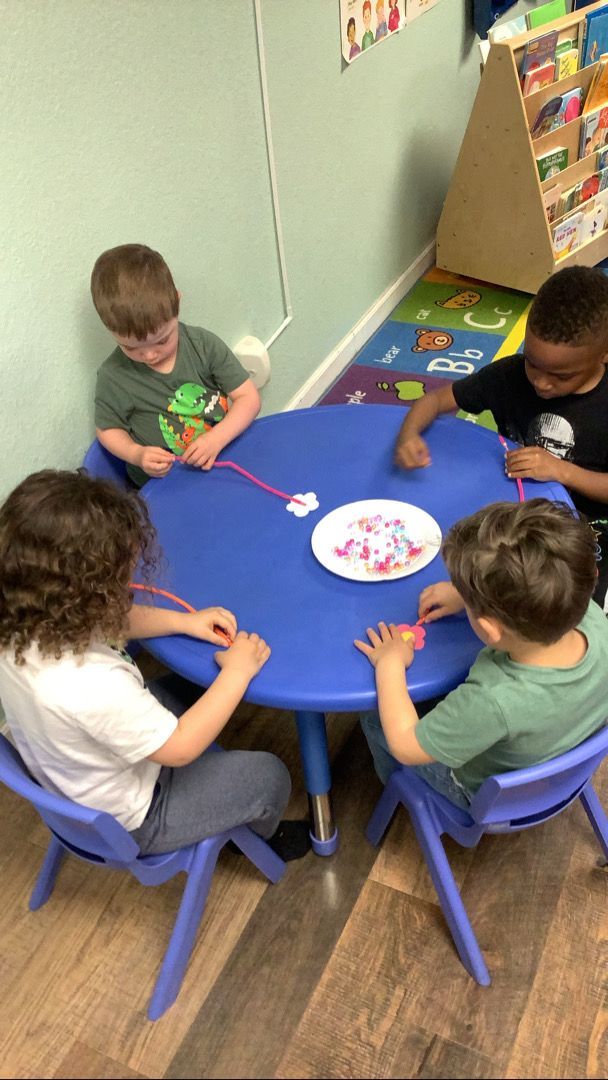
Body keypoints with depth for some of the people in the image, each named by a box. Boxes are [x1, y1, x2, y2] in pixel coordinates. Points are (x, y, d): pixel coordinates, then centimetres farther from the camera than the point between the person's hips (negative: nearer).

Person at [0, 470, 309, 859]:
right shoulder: (93, 686, -46)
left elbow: (115, 621, 0)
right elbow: (179, 748, -29)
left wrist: (184, 621, -9)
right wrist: (236, 674, -19)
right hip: (129, 819, -7)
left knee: (190, 687, 23)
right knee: (269, 776, 8)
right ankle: (267, 834, 42)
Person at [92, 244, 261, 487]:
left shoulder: (203, 345, -7)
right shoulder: (113, 377, -10)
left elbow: (248, 397, -5)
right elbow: (108, 429, 5)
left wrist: (216, 438, -20)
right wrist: (137, 454, -16)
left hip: (227, 453, 2)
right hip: (168, 485, -1)